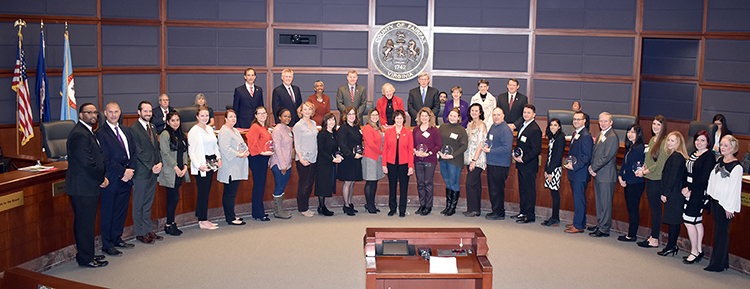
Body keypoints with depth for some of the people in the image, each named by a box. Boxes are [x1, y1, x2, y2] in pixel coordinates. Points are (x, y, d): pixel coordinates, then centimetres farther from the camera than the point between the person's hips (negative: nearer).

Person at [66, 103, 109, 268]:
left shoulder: (87, 132, 17)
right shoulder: (79, 134, -17)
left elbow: (96, 158, 19)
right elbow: (87, 162, -22)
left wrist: (103, 176, 5)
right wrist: (101, 179, -11)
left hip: (88, 186, 10)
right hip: (83, 187, -10)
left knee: (86, 222, 16)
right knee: (85, 223, -2)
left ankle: (86, 255, 26)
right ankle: (86, 259, 6)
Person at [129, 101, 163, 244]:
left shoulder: (152, 127, 13)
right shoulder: (133, 129, -11)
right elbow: (138, 152, -15)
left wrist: (159, 163, -3)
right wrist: (151, 166, -17)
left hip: (153, 172, 7)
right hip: (141, 172, -7)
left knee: (148, 204, 14)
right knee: (139, 204, 4)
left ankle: (148, 230, 22)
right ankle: (140, 233, 12)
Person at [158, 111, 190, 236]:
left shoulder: (181, 135, 16)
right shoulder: (165, 135, -7)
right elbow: (166, 153, -12)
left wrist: (185, 166, 2)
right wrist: (176, 168, -13)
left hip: (180, 171, 7)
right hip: (170, 173, -7)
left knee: (172, 199, 11)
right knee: (174, 198, -7)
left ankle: (171, 223, 17)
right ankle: (169, 225, 3)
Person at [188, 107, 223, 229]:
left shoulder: (210, 129, 14)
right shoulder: (193, 131, -8)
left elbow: (215, 145, 22)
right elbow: (191, 151, -12)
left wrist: (218, 158, 8)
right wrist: (199, 165, -21)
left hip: (211, 164, 7)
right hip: (201, 165, -7)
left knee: (206, 192, 10)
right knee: (203, 193, -6)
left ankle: (203, 219, 16)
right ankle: (203, 222, 0)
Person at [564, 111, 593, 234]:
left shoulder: (586, 136, -16)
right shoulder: (575, 134, 15)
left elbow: (587, 157, -19)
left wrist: (574, 166, -20)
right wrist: (569, 161, 9)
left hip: (580, 173, -9)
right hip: (574, 173, 9)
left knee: (579, 199, -4)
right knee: (577, 198, 16)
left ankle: (578, 226, 2)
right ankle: (581, 222, 26)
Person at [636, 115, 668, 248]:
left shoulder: (664, 141, -14)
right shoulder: (652, 139, 12)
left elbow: (660, 163, -16)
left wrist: (645, 172, -10)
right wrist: (643, 168, 4)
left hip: (658, 180, -8)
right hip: (649, 179, 8)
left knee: (656, 210, -1)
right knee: (652, 209, 13)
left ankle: (655, 240, 6)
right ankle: (653, 236, 20)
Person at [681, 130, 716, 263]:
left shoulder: (709, 157, -11)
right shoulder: (693, 154, 13)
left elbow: (704, 178, -18)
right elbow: (687, 173, 11)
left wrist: (689, 188, -14)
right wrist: (684, 188, -3)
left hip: (699, 193, -8)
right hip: (690, 192, 8)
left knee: (689, 221, -8)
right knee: (697, 222, 13)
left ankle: (694, 252, 3)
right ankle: (699, 251, 21)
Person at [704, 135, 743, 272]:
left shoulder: (736, 167, -15)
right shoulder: (719, 160, 8)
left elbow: (735, 188, -15)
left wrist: (730, 207, -14)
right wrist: (710, 194, 16)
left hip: (725, 203, -8)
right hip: (715, 199, 8)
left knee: (722, 231, -2)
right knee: (717, 229, 12)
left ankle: (717, 264, 4)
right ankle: (723, 260, 22)